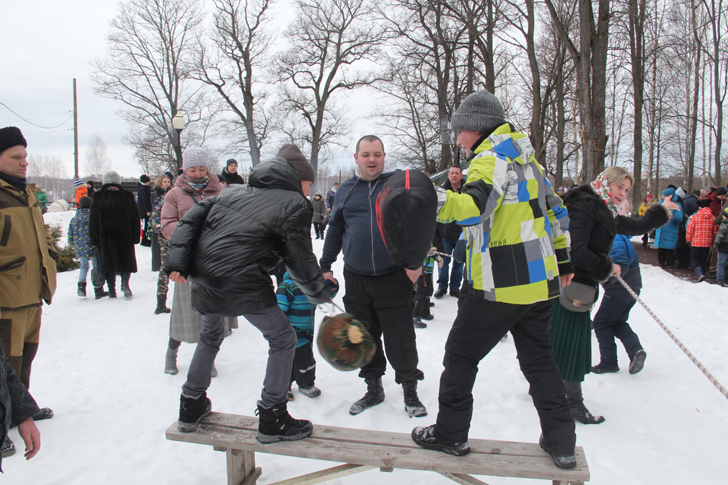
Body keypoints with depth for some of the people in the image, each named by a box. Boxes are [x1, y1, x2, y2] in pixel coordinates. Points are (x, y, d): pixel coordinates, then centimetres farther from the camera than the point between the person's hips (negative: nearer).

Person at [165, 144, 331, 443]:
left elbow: (193, 217, 14)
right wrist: (320, 295, 12)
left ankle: (191, 407, 41)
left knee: (210, 334, 31)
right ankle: (272, 420, 14)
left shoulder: (235, 192, 21)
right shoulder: (295, 204, 1)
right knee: (283, 339, 11)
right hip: (243, 286, -7)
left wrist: (178, 261, 8)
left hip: (203, 282, 7)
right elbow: (300, 260, -2)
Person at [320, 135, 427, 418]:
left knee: (400, 339, 1)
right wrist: (325, 266, 16)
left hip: (394, 277, -3)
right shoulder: (345, 190, 11)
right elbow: (335, 230, 17)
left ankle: (410, 391, 20)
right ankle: (374, 388, 30)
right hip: (356, 279, 4)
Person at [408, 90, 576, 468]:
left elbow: (475, 207, -33)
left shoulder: (491, 158, -13)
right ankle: (561, 442, 23)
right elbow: (553, 208, 23)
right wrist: (562, 258, 30)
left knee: (461, 354, 6)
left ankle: (451, 433, 18)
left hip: (500, 284, -9)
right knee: (538, 357, 18)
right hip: (539, 279, 9)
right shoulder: (524, 156, 16)